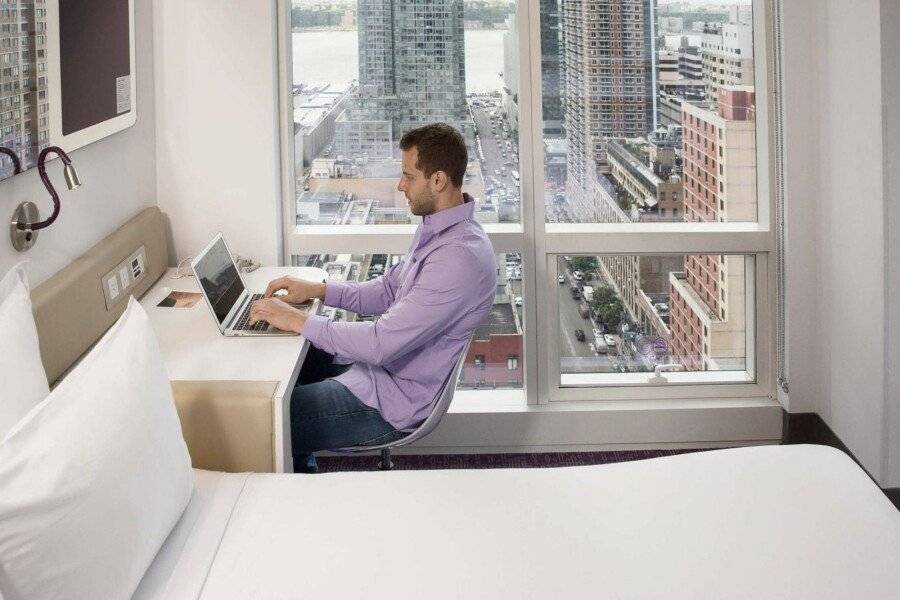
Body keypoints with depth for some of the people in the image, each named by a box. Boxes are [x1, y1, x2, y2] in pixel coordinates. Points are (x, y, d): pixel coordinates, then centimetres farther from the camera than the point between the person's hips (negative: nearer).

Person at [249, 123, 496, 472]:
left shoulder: (460, 257, -29)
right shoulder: (436, 228, 5)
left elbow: (382, 344, -30)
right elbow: (388, 290, 18)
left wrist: (299, 321, -20)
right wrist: (318, 290, 4)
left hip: (393, 400, -10)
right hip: (380, 363, 10)